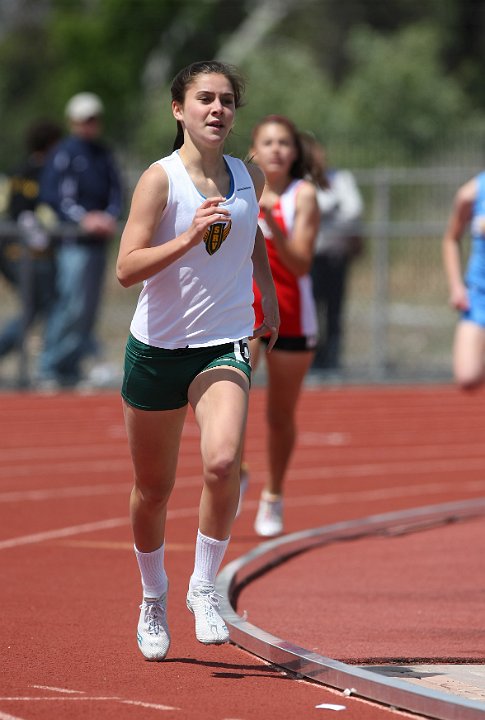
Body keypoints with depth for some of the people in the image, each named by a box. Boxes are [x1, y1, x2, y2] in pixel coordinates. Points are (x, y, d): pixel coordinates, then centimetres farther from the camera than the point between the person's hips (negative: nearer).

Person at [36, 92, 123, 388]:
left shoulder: (104, 154, 16)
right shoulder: (65, 153, -5)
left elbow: (116, 190, 15)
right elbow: (51, 193, -12)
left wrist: (110, 216, -6)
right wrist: (82, 219, -19)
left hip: (100, 240, 7)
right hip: (75, 240, -7)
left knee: (89, 308, 8)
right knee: (72, 305, -13)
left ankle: (70, 369, 14)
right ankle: (49, 370, -9)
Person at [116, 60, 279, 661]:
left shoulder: (249, 179, 4)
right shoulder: (160, 179, -10)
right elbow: (127, 269, -18)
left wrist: (267, 293, 23)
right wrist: (190, 237, -28)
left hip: (224, 346, 2)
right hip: (157, 347, -2)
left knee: (222, 462, -24)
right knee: (153, 489, 10)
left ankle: (204, 587, -9)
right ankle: (153, 596, 34)